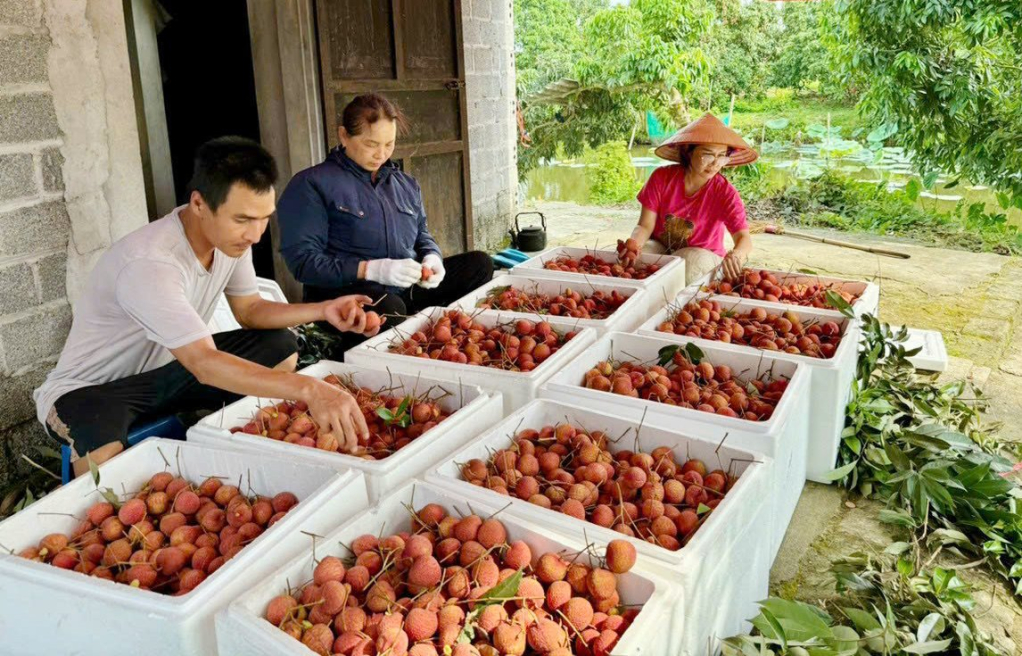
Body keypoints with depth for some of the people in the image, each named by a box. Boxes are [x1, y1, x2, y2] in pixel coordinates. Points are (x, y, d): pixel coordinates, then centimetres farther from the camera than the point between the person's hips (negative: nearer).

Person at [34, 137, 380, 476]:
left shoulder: (231, 237, -10)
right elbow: (204, 365, -42)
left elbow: (249, 310, 3)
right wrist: (308, 388, -54)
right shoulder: (149, 263, -35)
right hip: (92, 388, -7)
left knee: (281, 348, -4)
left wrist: (323, 310, -15)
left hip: (167, 372, 8)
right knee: (104, 453, -39)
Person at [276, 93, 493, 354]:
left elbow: (422, 236, 27)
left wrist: (431, 258, 1)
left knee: (479, 263, -6)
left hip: (407, 288, 7)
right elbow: (302, 259, -12)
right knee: (388, 308, -39)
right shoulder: (312, 184, -4)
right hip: (346, 291, -6)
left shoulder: (405, 183, 18)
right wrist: (371, 269, -23)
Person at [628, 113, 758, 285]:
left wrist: (736, 254, -50)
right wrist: (634, 243, -35)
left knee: (691, 265, -35)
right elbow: (645, 226, -10)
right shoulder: (662, 177, -11)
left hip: (702, 254, -1)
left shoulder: (726, 193, -14)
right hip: (660, 246, 1)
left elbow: (744, 238, -23)